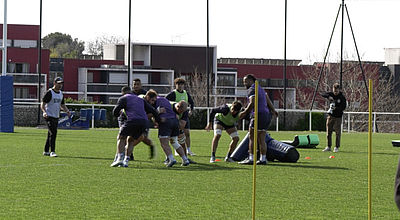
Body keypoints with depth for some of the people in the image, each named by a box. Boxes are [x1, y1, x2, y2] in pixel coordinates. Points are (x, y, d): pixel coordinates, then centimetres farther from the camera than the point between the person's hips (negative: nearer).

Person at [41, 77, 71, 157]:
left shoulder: (61, 93, 13)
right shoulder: (49, 92, -11)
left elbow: (62, 105, 23)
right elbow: (42, 104, -13)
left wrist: (67, 111, 4)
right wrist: (44, 112, -31)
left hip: (56, 117, 8)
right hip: (49, 117, -8)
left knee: (51, 134, 13)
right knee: (53, 133, -17)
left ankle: (46, 151, 23)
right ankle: (52, 152, -18)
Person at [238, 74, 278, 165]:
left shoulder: (252, 89, -8)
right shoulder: (260, 89, 20)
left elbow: (252, 103, -19)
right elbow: (268, 100, 27)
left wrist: (244, 112, -12)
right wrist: (273, 110, 38)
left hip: (258, 115, -9)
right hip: (267, 115, 9)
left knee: (252, 138, -7)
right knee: (261, 140, 8)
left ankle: (251, 158, -10)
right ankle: (263, 159, 4)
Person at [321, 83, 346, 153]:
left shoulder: (342, 97, -5)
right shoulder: (331, 94, 4)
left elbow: (343, 107, -10)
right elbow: (323, 94, -6)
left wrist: (336, 108, -24)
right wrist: (328, 96, -25)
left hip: (338, 117, -4)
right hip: (330, 116, 4)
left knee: (337, 133, -4)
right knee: (328, 132, 6)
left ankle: (336, 147, 3)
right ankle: (328, 146, 14)